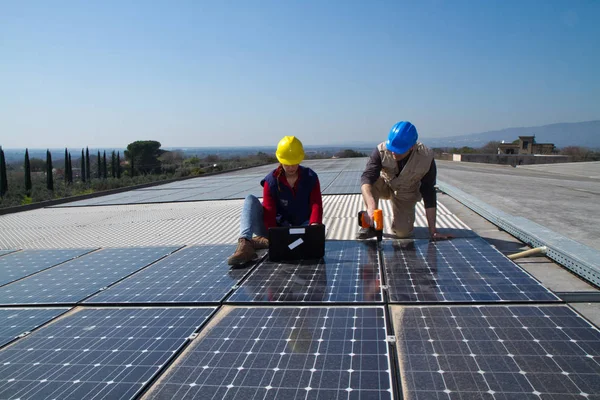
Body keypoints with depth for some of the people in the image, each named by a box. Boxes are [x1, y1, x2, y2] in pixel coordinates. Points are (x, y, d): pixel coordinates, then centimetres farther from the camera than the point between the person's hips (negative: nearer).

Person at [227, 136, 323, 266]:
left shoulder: (310, 177, -5)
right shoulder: (271, 180, -9)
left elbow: (316, 205, -14)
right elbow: (269, 212, -16)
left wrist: (314, 226, -35)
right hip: (276, 229, -1)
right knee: (250, 200, -20)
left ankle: (265, 241, -30)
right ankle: (244, 244, -43)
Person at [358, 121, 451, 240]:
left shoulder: (426, 158, -30)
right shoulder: (381, 151, -31)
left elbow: (428, 193, -23)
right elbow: (366, 176, -41)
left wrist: (433, 231, -22)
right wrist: (371, 204, -61)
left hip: (406, 193, 0)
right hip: (385, 185, 0)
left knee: (403, 233, -17)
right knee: (370, 183, -34)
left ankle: (398, 217, 18)